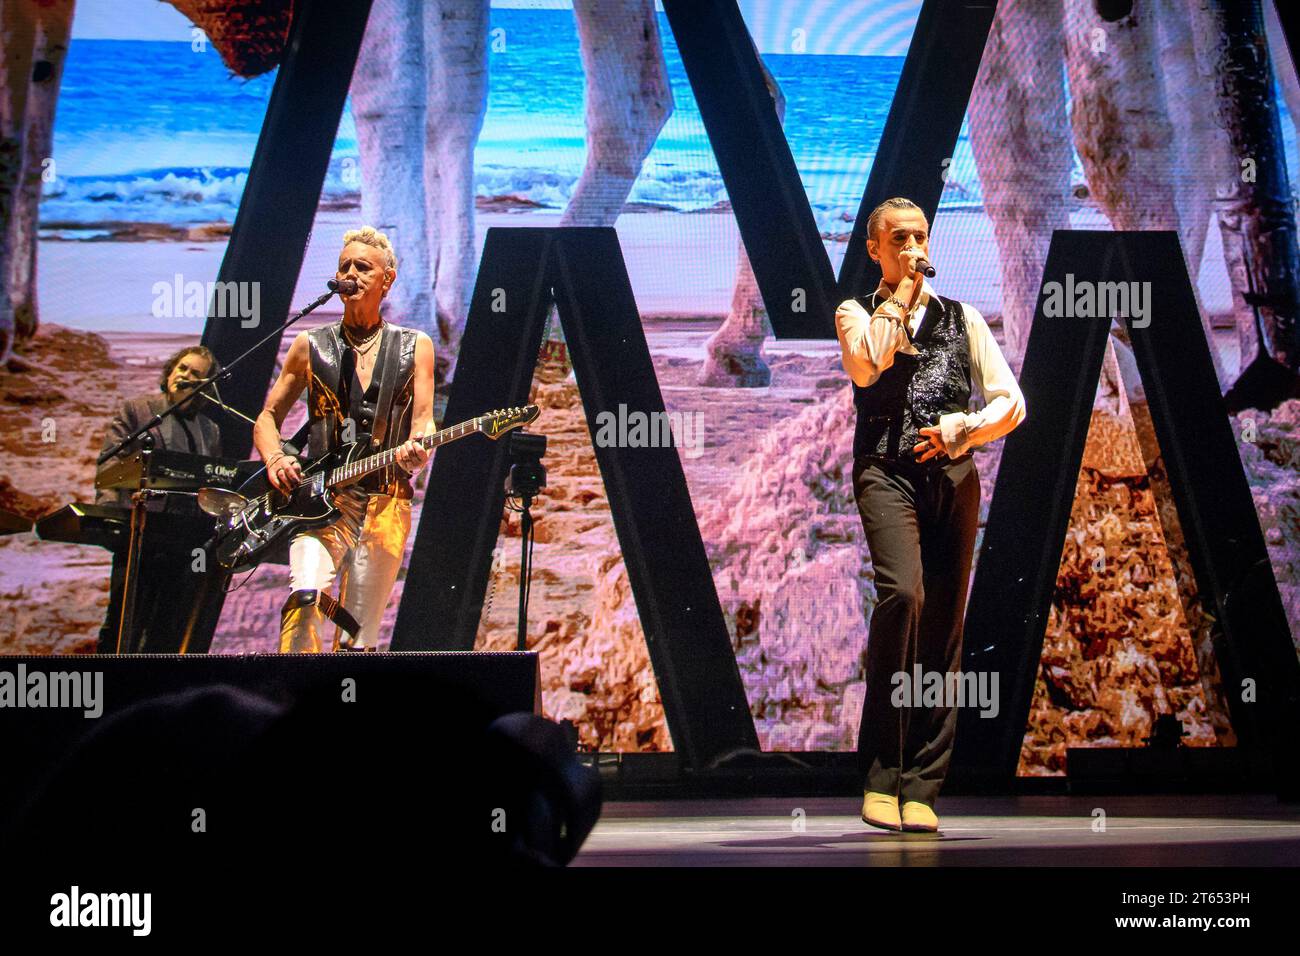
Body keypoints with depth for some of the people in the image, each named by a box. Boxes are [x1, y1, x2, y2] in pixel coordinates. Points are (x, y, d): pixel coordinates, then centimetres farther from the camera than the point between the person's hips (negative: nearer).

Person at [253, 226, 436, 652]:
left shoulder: (414, 346, 12)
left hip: (387, 504, 1)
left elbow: (422, 421, 5)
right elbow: (267, 417, 16)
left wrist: (416, 449, -19)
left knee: (359, 637, -1)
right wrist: (275, 458, -6)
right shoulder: (310, 345, 12)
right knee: (306, 595, -28)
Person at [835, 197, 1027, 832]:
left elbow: (1011, 402, 15)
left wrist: (962, 428, -3)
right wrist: (899, 293, 2)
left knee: (943, 625, -2)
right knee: (902, 594, -26)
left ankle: (920, 789, 1)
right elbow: (867, 365, -9)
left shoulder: (962, 319, 22)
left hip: (953, 472, 3)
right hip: (887, 470, -3)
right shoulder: (856, 314, 15)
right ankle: (880, 773, -20)